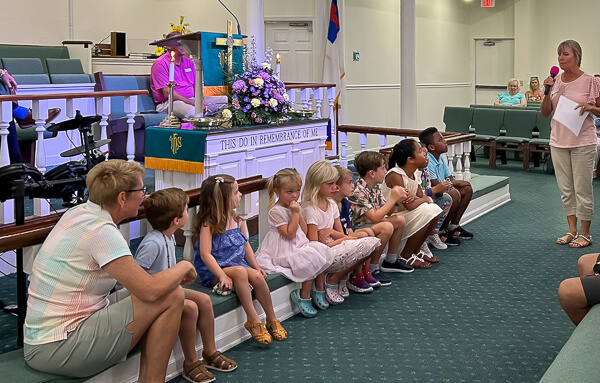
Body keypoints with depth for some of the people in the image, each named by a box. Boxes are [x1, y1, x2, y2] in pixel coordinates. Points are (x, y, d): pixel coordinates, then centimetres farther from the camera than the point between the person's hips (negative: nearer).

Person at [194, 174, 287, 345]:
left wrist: (257, 267, 6)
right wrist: (222, 275, -29)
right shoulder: (209, 225, -14)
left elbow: (245, 245, 16)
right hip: (213, 272, -6)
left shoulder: (237, 220, 8)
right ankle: (253, 320, -27)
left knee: (257, 277, -21)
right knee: (240, 271, -34)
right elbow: (205, 254, -21)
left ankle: (272, 320, -6)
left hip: (238, 263, 6)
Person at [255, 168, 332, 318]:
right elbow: (289, 234, -20)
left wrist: (299, 212, -4)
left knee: (321, 251, -6)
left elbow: (304, 230, 7)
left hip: (299, 246, 9)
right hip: (284, 252, -9)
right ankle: (304, 296, -8)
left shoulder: (294, 207, 10)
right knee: (312, 260, -23)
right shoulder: (276, 211, -16)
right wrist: (295, 213, -19)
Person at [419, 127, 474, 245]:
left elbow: (451, 179, 12)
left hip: (440, 194, 11)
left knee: (467, 189, 8)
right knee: (454, 194, -32)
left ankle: (453, 226, 12)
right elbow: (436, 185, -26)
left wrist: (452, 183, -14)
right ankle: (441, 231, -15)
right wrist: (457, 183, -11)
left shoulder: (441, 158, 9)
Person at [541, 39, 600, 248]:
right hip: (558, 141, 5)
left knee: (582, 189, 1)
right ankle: (572, 231, 23)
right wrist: (548, 92, -8)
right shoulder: (556, 80, 5)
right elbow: (545, 112, 5)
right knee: (566, 189, 12)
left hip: (582, 143, -5)